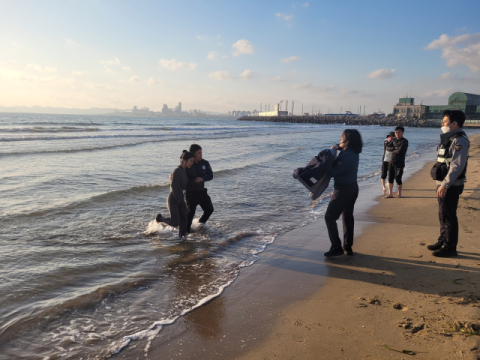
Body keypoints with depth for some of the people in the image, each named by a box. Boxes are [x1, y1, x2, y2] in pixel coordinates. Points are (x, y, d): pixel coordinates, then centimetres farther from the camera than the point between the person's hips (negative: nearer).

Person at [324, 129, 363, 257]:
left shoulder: (347, 156, -25)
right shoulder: (353, 153, 5)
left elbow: (334, 171, -22)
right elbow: (343, 146, 27)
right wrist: (337, 147, 5)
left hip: (343, 189, -10)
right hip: (353, 187, 10)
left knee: (330, 217, 0)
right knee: (348, 217, 18)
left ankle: (336, 247, 1)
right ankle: (348, 247, 26)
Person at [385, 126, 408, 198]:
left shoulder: (404, 141, -8)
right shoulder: (394, 140, 14)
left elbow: (400, 151, -20)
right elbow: (387, 148, 3)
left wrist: (393, 151, -3)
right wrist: (394, 148, -13)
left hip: (399, 163, -6)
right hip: (392, 162, 6)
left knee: (398, 179, -3)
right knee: (390, 178, 6)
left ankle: (399, 193, 15)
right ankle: (390, 193, 15)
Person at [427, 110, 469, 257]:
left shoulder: (460, 141, -16)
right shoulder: (449, 139, 15)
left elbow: (457, 166, -23)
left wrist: (445, 185, -25)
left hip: (451, 186, -10)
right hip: (444, 184, 10)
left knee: (448, 216, -4)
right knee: (443, 215, 18)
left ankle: (450, 247, 4)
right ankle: (443, 241, 30)